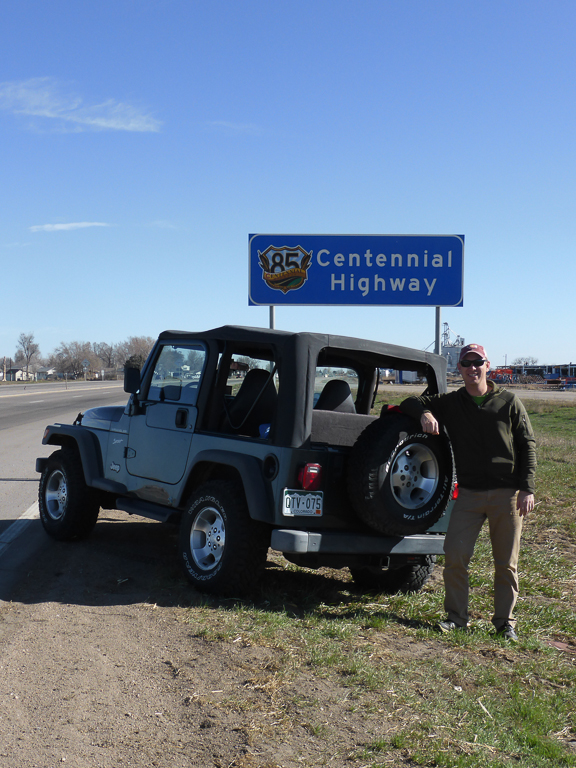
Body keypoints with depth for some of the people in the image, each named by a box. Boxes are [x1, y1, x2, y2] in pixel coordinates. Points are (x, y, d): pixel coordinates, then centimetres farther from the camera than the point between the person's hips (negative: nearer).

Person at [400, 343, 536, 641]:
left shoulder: (509, 402, 3)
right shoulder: (450, 404, 8)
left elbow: (528, 446, 3)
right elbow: (411, 402, 16)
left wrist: (527, 488, -6)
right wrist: (424, 413, -8)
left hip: (507, 493, -1)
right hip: (469, 493, 2)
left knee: (507, 563, 5)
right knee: (455, 555, -6)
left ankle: (505, 621, 18)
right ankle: (457, 616, 9)